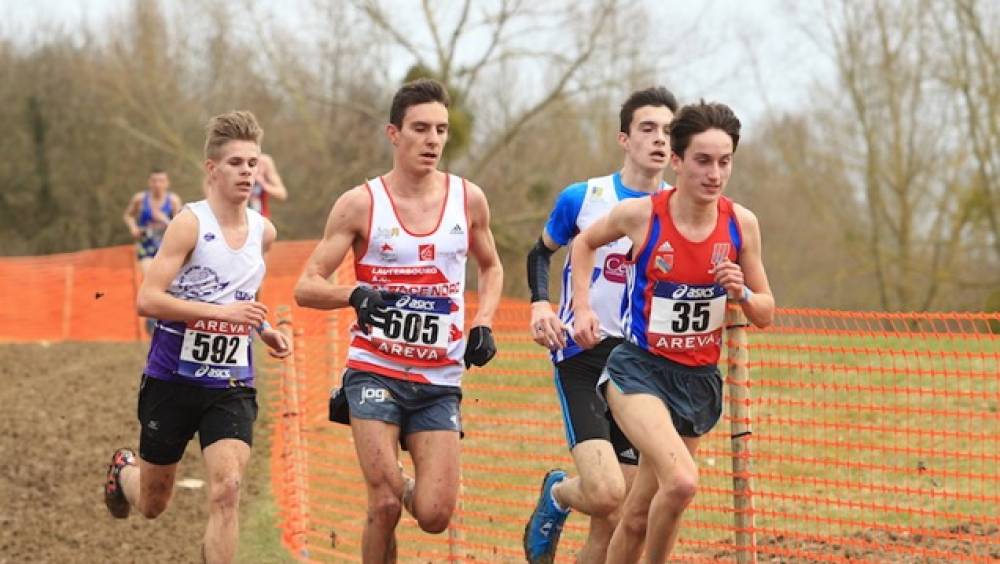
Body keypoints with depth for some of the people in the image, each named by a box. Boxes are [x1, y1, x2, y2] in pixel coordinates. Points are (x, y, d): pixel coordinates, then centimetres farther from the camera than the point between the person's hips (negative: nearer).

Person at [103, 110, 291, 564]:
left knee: (227, 489, -18)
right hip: (173, 378, -3)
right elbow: (148, 300, -21)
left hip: (231, 385, 3)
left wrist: (262, 328, 10)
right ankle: (124, 470, 50)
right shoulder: (190, 224, -13)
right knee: (152, 504, 14)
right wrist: (223, 311, -27)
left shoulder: (263, 232, 5)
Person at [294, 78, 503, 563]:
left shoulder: (468, 199, 4)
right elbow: (306, 287, -5)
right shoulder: (360, 204, -5)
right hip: (375, 371, -2)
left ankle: (408, 491, 31)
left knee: (434, 516, -6)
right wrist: (355, 295, -26)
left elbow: (491, 268, 22)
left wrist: (483, 324, 4)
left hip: (440, 379, 2)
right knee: (384, 507, -14)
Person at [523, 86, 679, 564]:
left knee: (614, 522, 1)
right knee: (605, 493, -20)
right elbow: (541, 251, 16)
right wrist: (540, 304, -2)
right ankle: (556, 494, 15)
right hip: (581, 357, -3)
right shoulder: (582, 198, 0)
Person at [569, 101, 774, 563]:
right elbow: (584, 243, 11)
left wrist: (742, 294, -15)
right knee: (682, 480, -29)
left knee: (639, 516, 11)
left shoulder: (741, 224, -3)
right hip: (639, 367, -4)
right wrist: (582, 308, 1)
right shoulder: (639, 214, -11)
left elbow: (765, 314, 6)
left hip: (699, 380, 4)